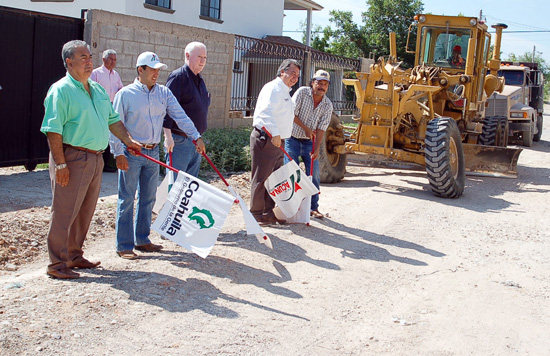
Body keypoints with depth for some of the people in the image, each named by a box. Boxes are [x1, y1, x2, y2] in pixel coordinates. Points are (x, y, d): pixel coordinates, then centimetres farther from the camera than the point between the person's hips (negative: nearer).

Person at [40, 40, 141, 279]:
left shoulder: (98, 89, 15)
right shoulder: (61, 90, -10)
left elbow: (112, 119, 24)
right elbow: (53, 130, -16)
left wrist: (127, 140, 12)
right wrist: (60, 164, -20)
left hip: (95, 158, 8)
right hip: (72, 158, -8)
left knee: (85, 211, 14)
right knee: (65, 212, -3)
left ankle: (74, 256, 27)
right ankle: (57, 264, 6)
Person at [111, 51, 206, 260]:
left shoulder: (164, 93, 8)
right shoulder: (126, 94, -6)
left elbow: (180, 116, 2)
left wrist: (196, 137, -9)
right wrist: (118, 153, -14)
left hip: (153, 152, 5)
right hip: (131, 153, -5)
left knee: (148, 198, 12)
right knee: (127, 199, -1)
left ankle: (142, 240, 24)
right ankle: (124, 245, 7)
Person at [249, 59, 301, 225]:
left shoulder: (285, 92, 22)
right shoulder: (273, 88, -11)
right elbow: (267, 111, -27)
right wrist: (275, 134, -36)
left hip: (276, 141, 11)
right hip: (265, 139, -10)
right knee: (261, 178, -4)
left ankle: (269, 213, 21)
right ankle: (256, 214, 3)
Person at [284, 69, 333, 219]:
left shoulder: (328, 105, -3)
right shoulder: (302, 92, -10)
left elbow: (321, 129, -8)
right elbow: (292, 114, -11)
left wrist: (316, 149, -16)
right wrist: (306, 128, -15)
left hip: (309, 142, 3)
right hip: (293, 138, -3)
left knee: (314, 174, 2)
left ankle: (313, 207, 14)